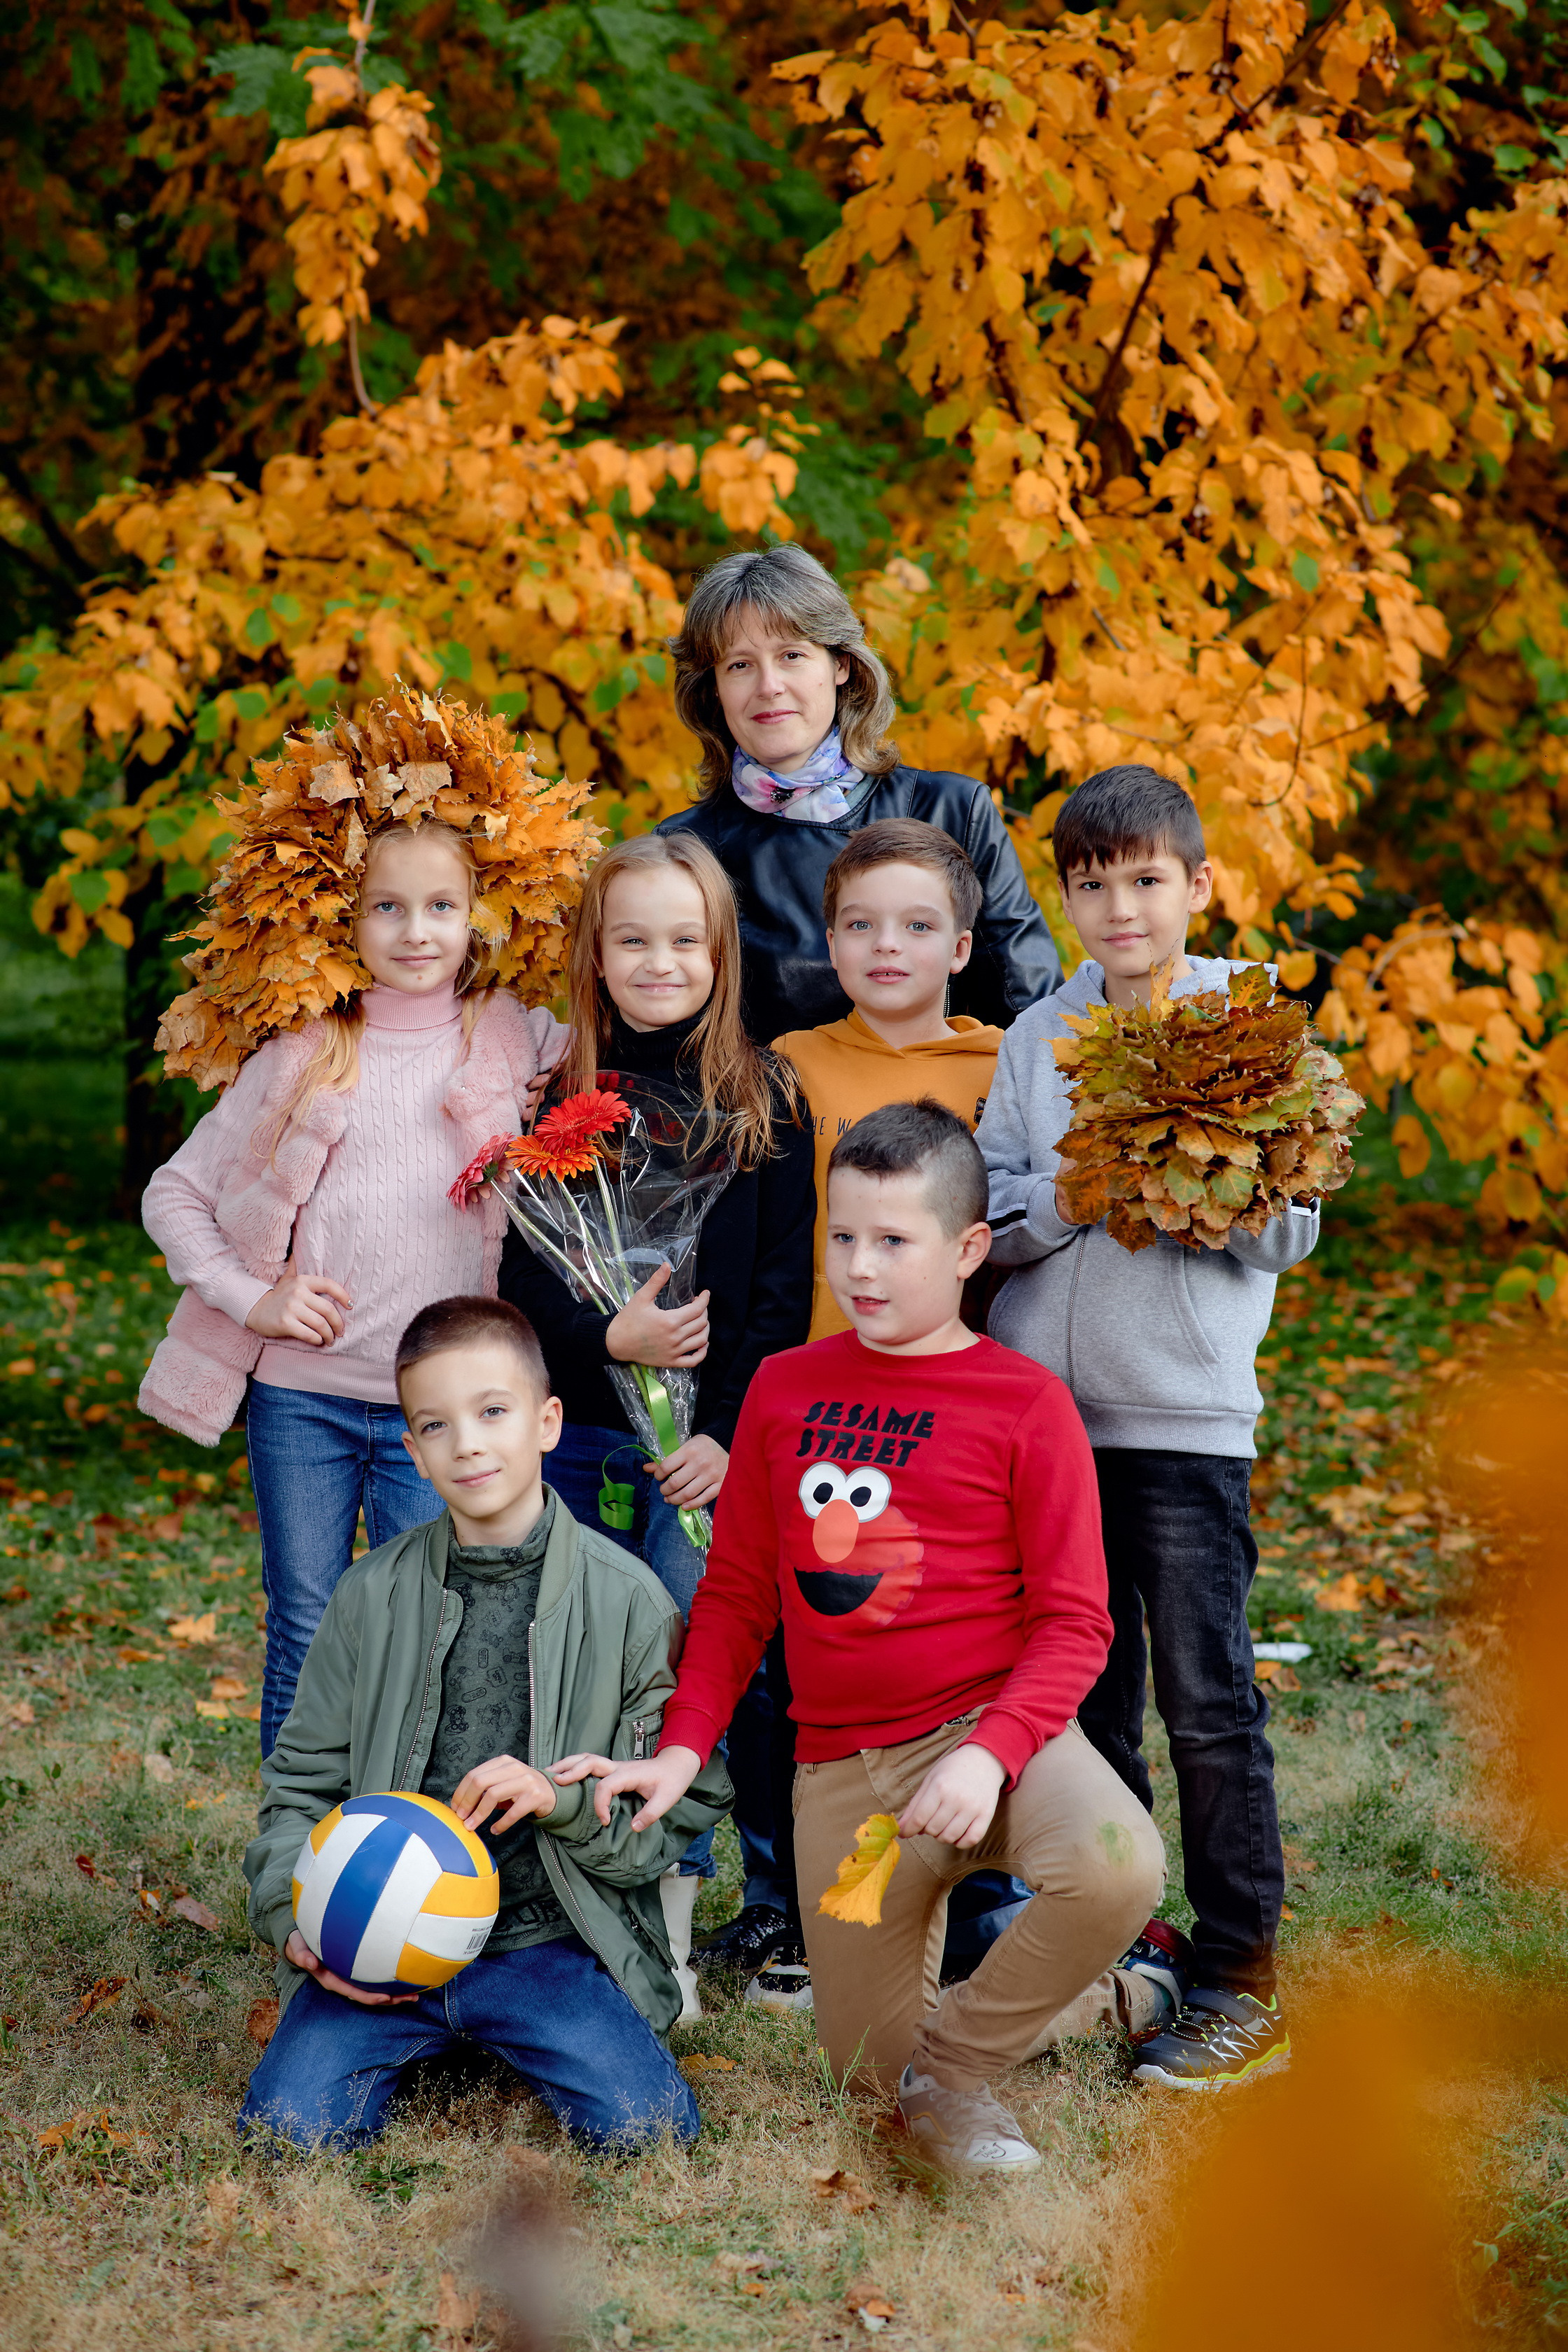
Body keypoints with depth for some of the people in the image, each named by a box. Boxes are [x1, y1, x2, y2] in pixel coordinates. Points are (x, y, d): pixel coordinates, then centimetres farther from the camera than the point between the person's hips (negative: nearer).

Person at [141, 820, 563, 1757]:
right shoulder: (303, 1055, 3)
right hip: (302, 1395, 1)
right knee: (305, 1639, 7)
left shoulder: (516, 1041, 2)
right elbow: (175, 1194, 9)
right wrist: (248, 1296, -4)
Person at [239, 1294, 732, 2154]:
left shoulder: (626, 1599, -2)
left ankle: (513, 2034, 11)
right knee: (292, 2122, -19)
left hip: (550, 1944, -1)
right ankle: (419, 2040, 14)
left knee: (644, 2124, -22)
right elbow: (301, 1783, 12)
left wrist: (565, 1798, -18)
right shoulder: (372, 1597, 5)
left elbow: (684, 1805, 1)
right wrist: (292, 1917, -6)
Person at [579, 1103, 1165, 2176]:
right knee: (865, 2060, 4)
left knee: (1119, 1868, -34)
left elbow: (1073, 1622, -7)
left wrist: (990, 1752, -22)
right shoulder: (786, 1386, 7)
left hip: (993, 1726, -3)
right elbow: (737, 1591, 12)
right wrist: (684, 1745, -2)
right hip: (843, 1766, 3)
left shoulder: (1025, 1402, -4)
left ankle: (952, 2067, -10)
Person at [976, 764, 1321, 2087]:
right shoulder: (1036, 1041, 10)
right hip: (1046, 1408, 4)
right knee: (1079, 1697, 11)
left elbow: (1292, 1231, -3)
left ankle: (1242, 1987, 2)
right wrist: (1061, 1203, -14)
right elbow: (985, 1216, 6)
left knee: (1207, 1702, -5)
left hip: (1187, 1416, -4)